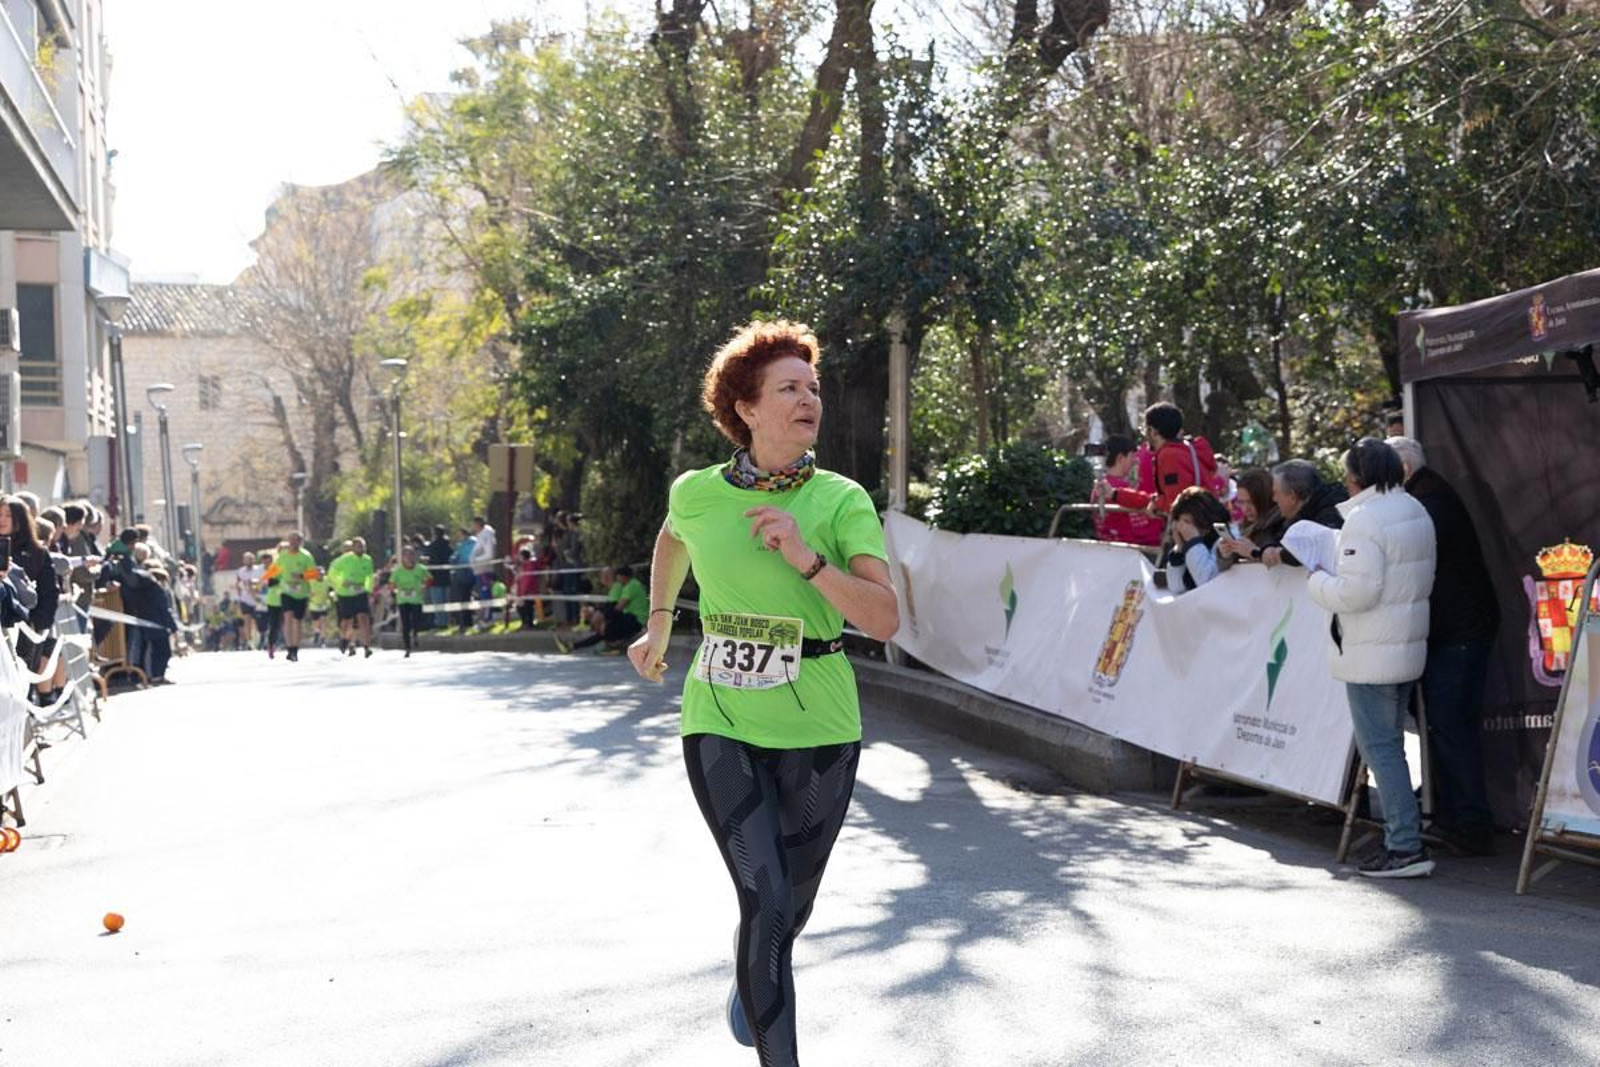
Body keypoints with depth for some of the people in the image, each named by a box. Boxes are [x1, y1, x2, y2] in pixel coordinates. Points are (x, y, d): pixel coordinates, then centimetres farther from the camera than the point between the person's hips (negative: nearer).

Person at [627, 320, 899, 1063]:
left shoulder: (842, 501, -8)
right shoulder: (696, 493, -3)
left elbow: (884, 621, -17)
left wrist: (807, 559, -27)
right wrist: (659, 625, 28)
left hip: (817, 727, 1)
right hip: (722, 721, 0)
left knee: (791, 903, 16)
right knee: (765, 900, -15)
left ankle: (753, 980, 51)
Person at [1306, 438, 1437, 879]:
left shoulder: (1365, 519, -18)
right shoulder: (1416, 512, 12)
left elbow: (1357, 591, -24)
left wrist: (1319, 581, -5)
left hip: (1371, 655, -9)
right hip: (1409, 645, 9)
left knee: (1380, 747, -5)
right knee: (1391, 744, 17)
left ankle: (1406, 846, -6)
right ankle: (1402, 837, 21)